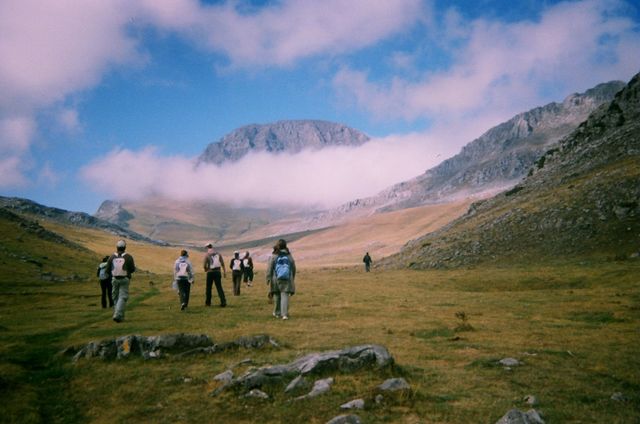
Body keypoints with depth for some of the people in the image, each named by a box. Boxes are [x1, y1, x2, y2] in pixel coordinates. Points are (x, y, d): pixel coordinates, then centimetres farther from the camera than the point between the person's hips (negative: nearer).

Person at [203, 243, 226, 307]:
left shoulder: (207, 255, -4)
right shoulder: (218, 253, 5)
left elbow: (205, 265, -6)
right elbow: (222, 263, 3)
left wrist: (206, 269, 15)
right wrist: (224, 272, 8)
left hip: (210, 272, -2)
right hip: (217, 272, 2)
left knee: (208, 288, 12)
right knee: (219, 287, 2)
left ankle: (208, 302, 19)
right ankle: (223, 302, -10)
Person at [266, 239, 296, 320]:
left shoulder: (274, 256, -4)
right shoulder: (289, 256, 4)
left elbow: (269, 268, -6)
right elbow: (293, 268, 11)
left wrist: (268, 278, -2)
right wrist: (292, 279, 24)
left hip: (276, 279, 0)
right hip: (287, 280, 1)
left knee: (277, 295, 14)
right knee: (285, 296, -3)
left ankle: (277, 313, 25)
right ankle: (285, 314, -15)